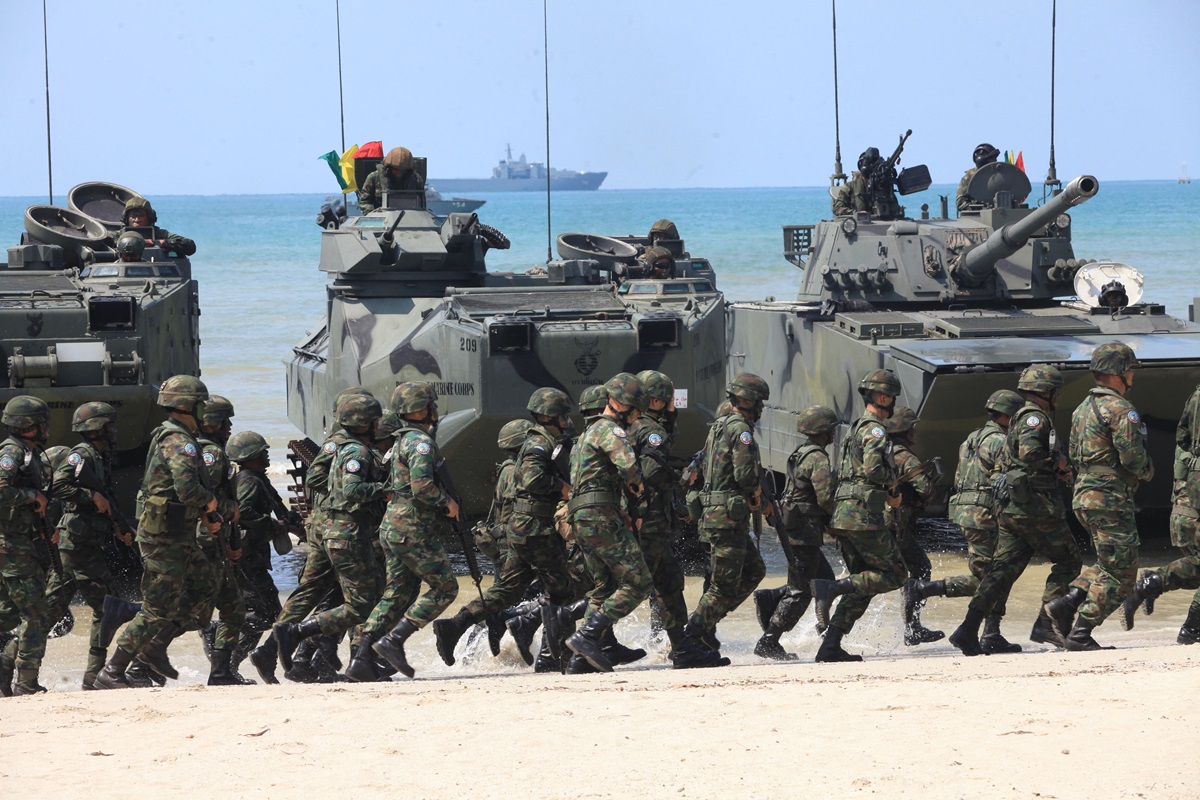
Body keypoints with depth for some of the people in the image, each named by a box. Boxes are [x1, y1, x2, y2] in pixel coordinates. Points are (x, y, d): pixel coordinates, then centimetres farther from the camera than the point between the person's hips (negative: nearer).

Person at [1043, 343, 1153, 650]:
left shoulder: (1083, 408, 14)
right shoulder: (1120, 409, -14)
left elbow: (1075, 456, 20)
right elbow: (1132, 457, -19)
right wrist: (1147, 470, 1)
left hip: (1083, 498, 9)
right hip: (1111, 500, -9)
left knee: (1109, 565, 21)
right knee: (1120, 575, -2)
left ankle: (1067, 603, 6)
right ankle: (1080, 633, -6)